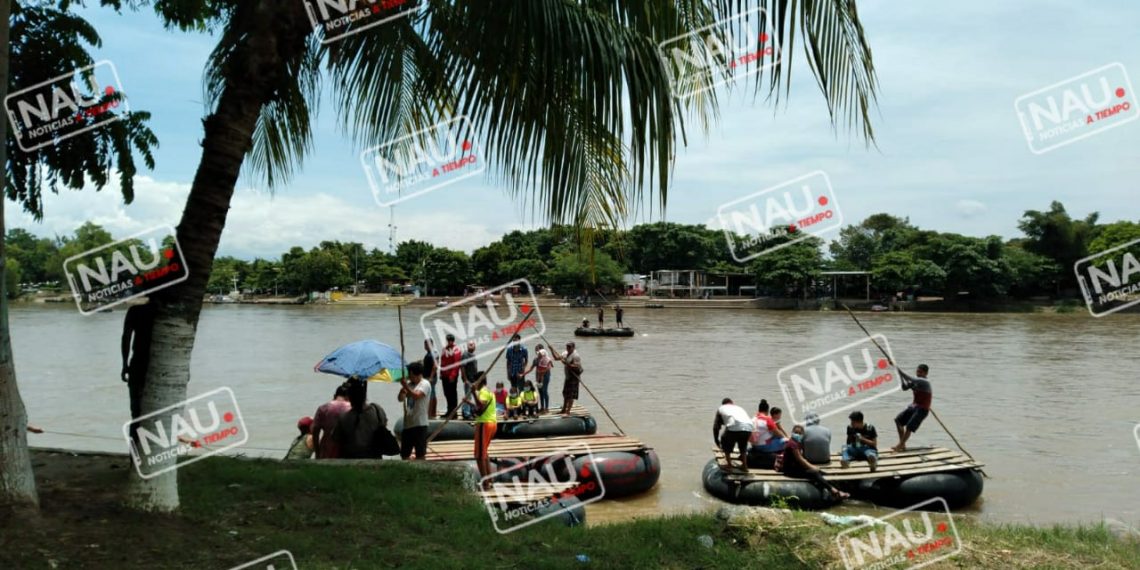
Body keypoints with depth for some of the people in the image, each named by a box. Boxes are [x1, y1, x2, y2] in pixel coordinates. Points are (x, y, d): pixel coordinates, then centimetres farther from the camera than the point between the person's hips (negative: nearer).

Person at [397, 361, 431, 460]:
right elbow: (400, 398, 4)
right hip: (407, 423, 7)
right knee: (404, 452, 15)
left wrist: (405, 386, -25)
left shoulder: (425, 384, -7)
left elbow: (416, 395, -23)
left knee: (420, 453, -1)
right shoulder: (409, 384, 12)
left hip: (420, 424, -7)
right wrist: (402, 389, -13)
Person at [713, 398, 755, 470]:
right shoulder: (739, 408, 39)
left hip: (734, 427, -4)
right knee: (743, 445, 31)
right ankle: (744, 465, 29)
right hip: (749, 427, 4)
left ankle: (729, 465, 20)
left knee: (726, 444, 23)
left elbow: (716, 426, 27)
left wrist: (717, 441, 39)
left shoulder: (721, 408, 29)